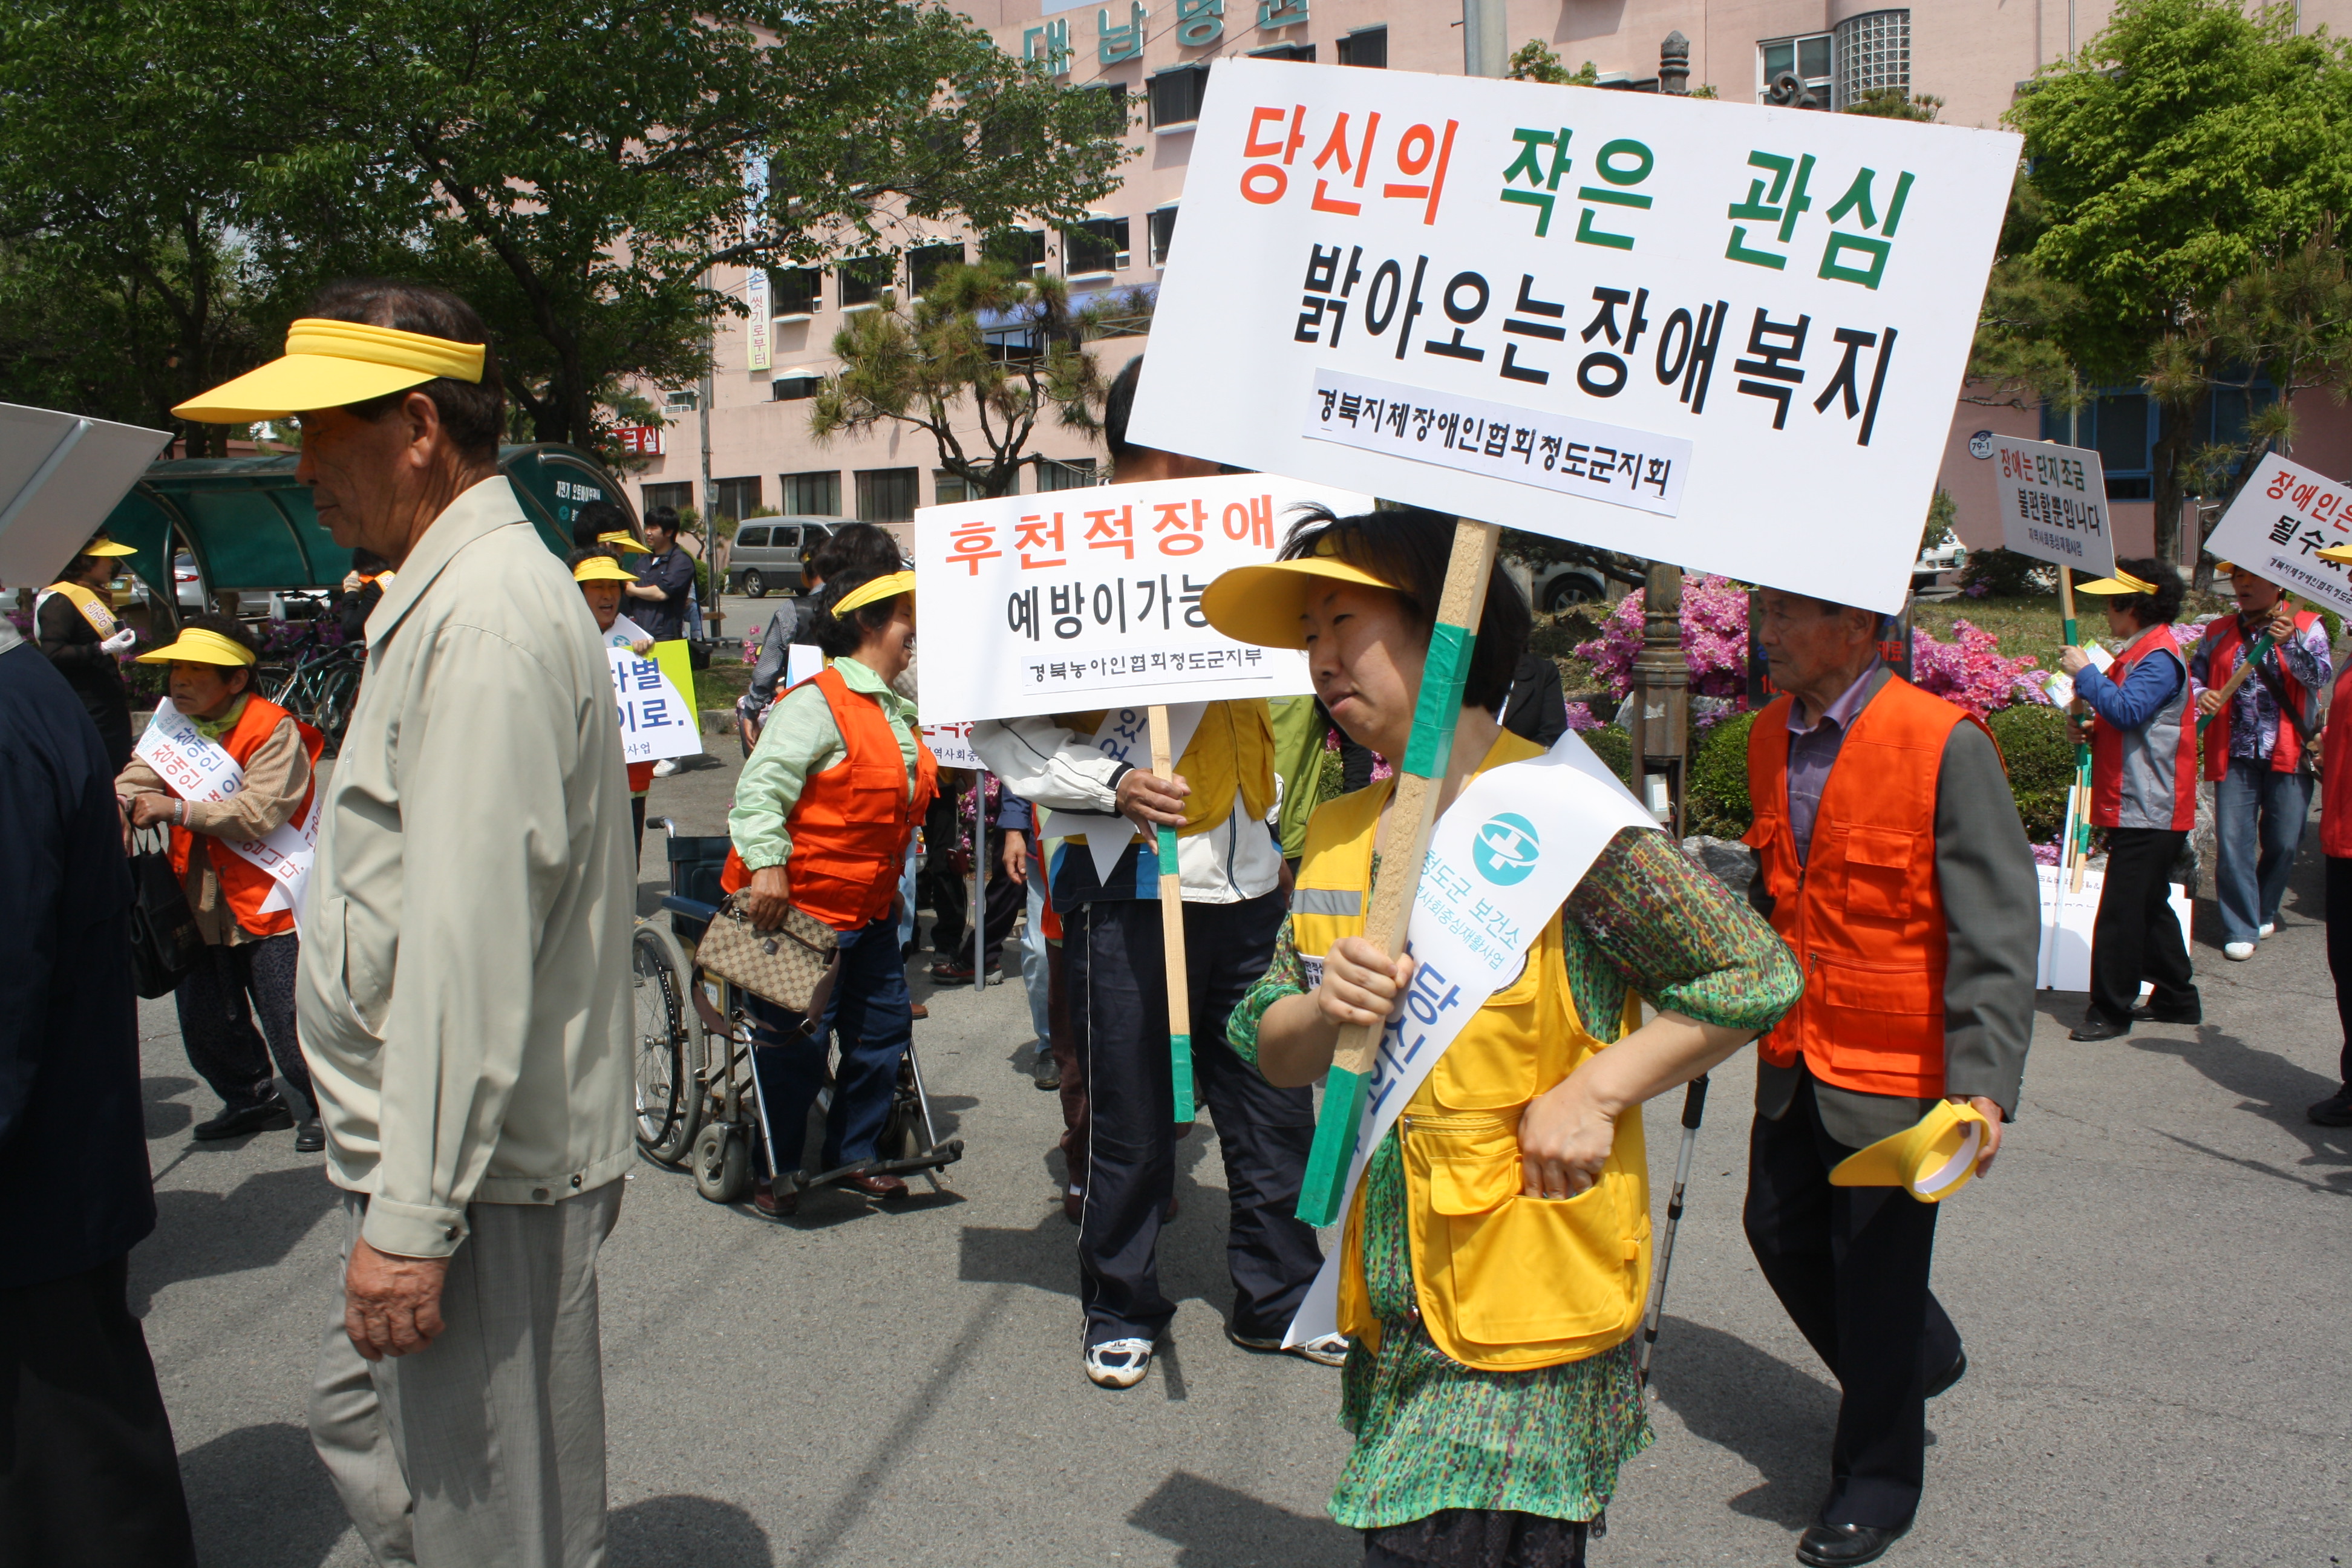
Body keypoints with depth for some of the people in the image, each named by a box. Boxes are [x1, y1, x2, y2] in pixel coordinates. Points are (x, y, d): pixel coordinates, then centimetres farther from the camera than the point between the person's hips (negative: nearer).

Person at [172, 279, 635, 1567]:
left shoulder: (483, 618, -21)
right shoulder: (452, 594, 14)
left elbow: (471, 943, -26)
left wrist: (414, 1215, -23)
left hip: (480, 1171, -11)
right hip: (438, 1152, 11)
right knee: (361, 1422, 24)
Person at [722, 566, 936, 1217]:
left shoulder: (895, 709, 14)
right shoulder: (818, 702, -15)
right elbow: (760, 787, -22)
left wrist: (891, 887, 26)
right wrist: (766, 866, -30)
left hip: (870, 907, 9)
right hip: (804, 904, -9)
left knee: (884, 1027, 12)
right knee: (798, 1044, -1)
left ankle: (851, 1156, 28)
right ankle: (774, 1169, 17)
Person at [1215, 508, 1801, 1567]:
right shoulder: (1335, 837, 9)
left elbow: (1756, 972, -10)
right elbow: (1269, 1054, 9)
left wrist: (1593, 1092, -17)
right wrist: (1322, 1009, -13)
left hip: (1527, 1314, -6)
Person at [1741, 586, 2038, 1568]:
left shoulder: (1946, 743, -19)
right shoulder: (1772, 736, 3)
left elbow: (1998, 926, -20)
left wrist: (1985, 1083, -27)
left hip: (1895, 1067, -7)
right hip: (1795, 1054, 7)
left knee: (1876, 1271, 5)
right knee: (1780, 1231, 15)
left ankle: (1877, 1481, 27)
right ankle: (1919, 1356, 44)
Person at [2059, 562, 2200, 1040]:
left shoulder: (2159, 658, -16)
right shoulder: (2142, 652, 17)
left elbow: (2128, 711, -28)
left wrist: (2084, 672, -19)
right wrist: (2095, 730, 6)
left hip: (2148, 809, -11)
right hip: (2141, 807, 11)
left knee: (2120, 911, -7)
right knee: (2149, 907, 18)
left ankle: (2111, 1011, -2)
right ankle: (2177, 999, 27)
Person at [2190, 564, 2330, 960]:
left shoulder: (2307, 626, 1)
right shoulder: (2219, 632, 10)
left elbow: (2321, 676, -12)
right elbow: (2194, 671, 12)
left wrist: (2289, 645, -30)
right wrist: (2201, 694, -11)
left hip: (2289, 754, -2)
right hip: (2235, 756, 2)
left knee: (2283, 843, 6)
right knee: (2233, 843, -3)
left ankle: (2262, 912, 29)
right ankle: (2241, 929, 4)